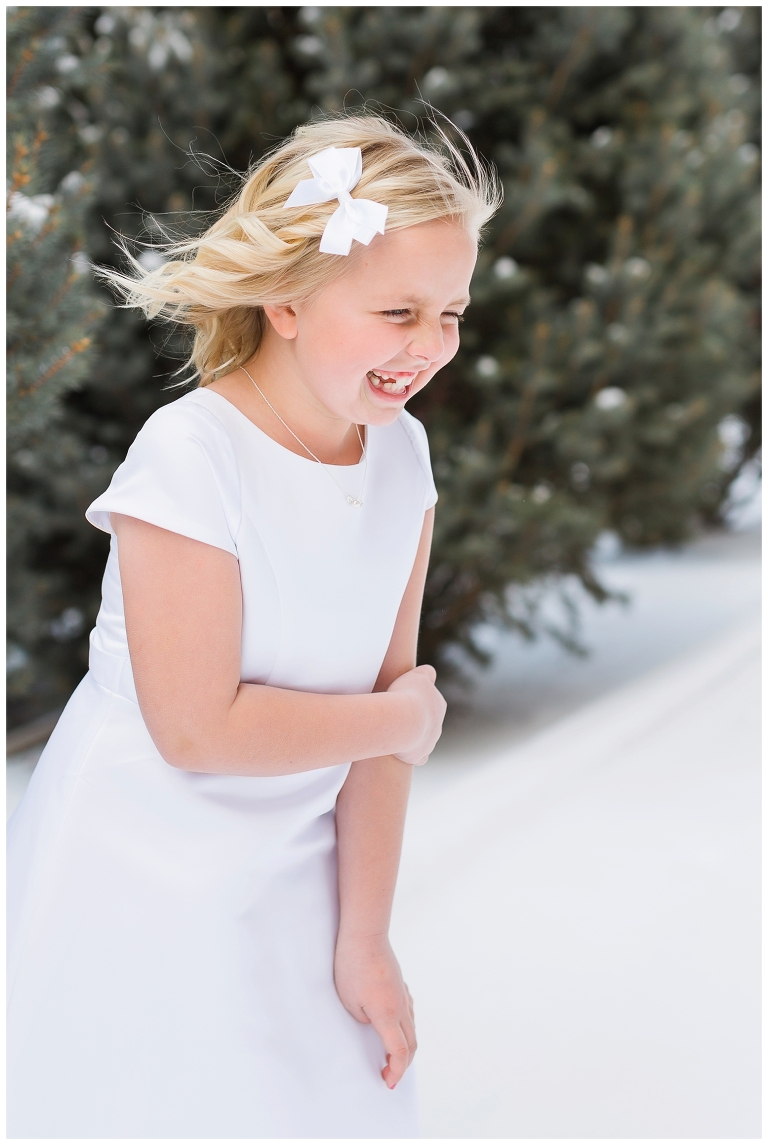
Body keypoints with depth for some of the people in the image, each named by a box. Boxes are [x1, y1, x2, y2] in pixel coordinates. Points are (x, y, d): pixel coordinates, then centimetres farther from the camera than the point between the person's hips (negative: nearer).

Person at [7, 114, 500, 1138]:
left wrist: (363, 936, -2)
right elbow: (197, 728, -24)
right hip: (143, 873, -5)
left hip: (298, 864, 6)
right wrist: (402, 722, -12)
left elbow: (388, 692, -3)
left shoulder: (402, 453, -3)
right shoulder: (190, 457, -23)